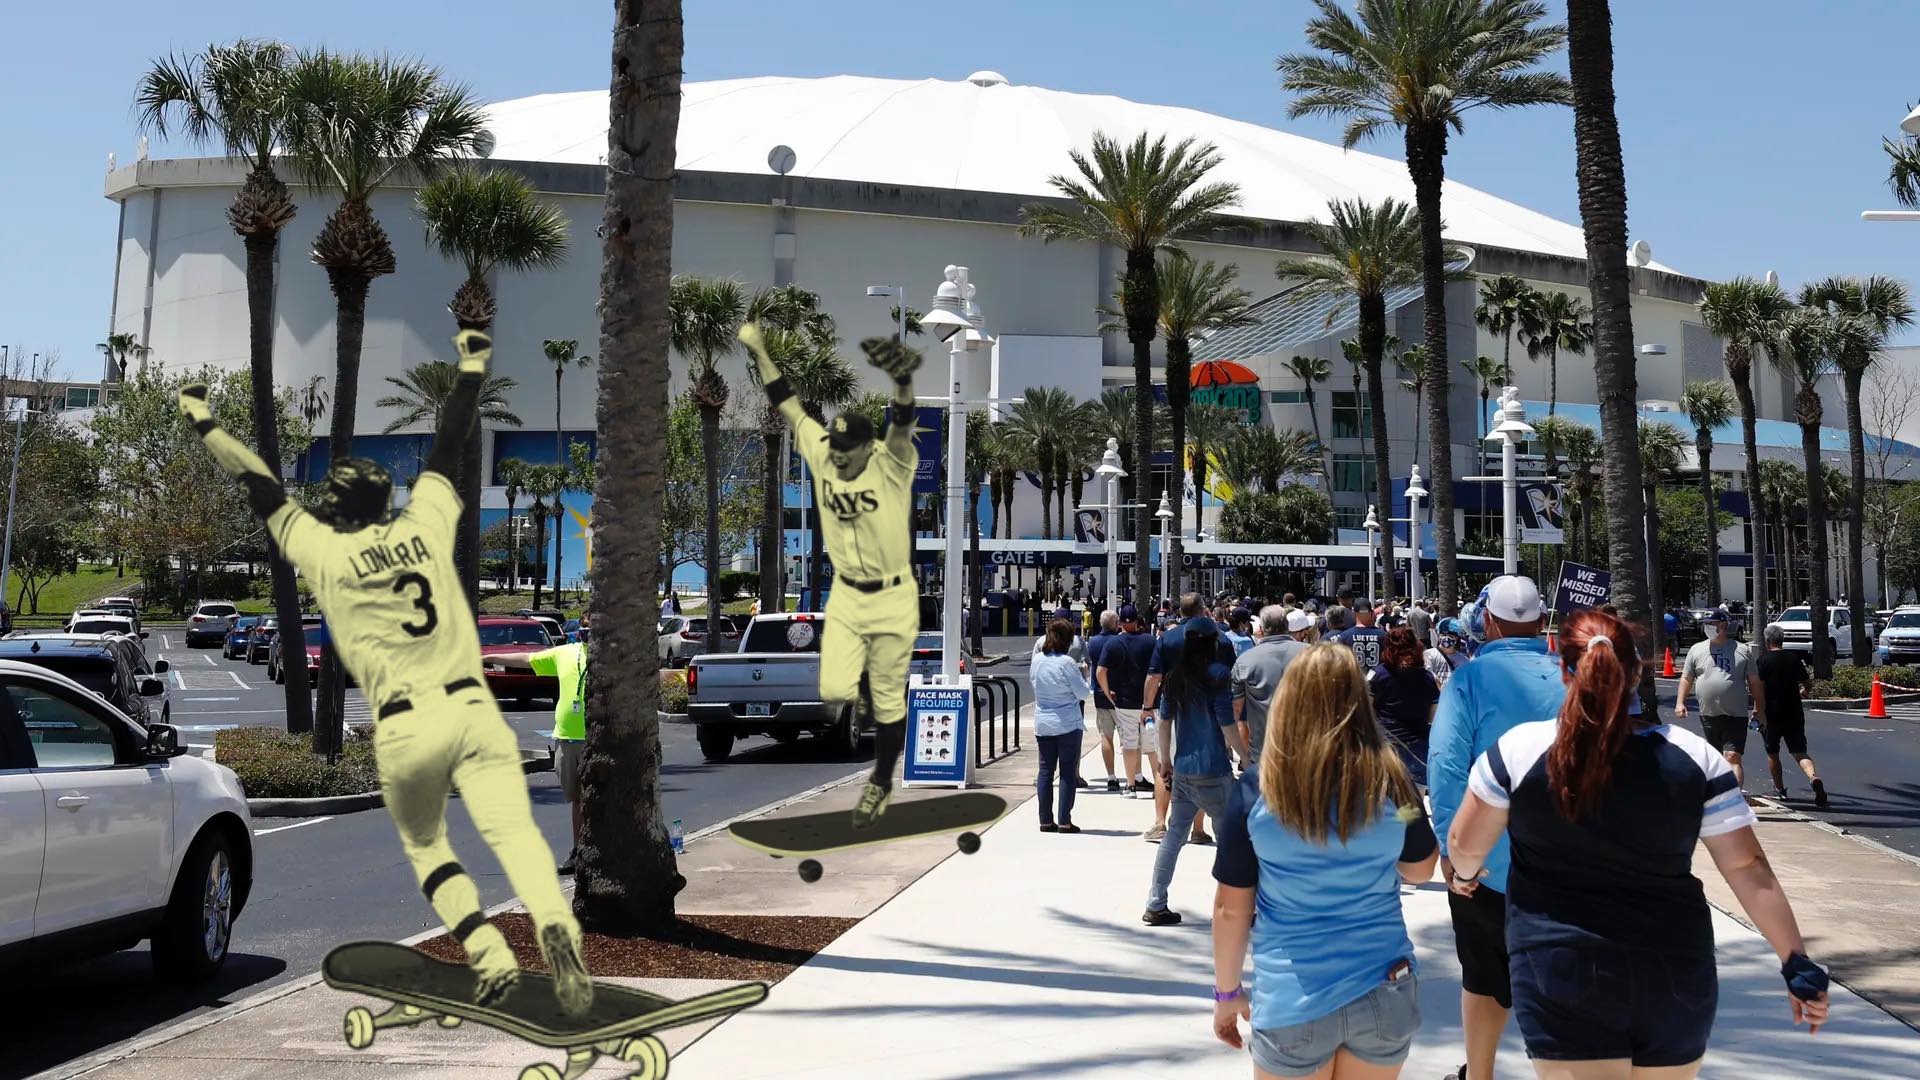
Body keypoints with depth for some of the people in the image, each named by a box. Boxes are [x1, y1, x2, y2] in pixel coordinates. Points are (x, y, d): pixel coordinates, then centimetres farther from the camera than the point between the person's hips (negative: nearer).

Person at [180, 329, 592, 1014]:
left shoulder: (321, 551, 6)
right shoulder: (426, 522, 10)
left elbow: (261, 487, 17)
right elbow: (449, 447, 20)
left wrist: (206, 426, 28)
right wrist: (472, 364, 31)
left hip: (403, 726, -1)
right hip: (472, 706, 1)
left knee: (424, 846, 18)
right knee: (514, 830, -11)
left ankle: (489, 956, -2)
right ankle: (555, 928, -39)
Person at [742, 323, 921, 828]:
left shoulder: (890, 465, -18)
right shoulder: (821, 455, -6)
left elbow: (903, 425, -38)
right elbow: (787, 402, -4)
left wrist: (903, 381, -59)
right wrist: (758, 349, -10)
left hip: (892, 599, -3)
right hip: (844, 596, 4)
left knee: (887, 700, 8)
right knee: (834, 691, -7)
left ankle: (881, 783, 29)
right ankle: (863, 702, 30)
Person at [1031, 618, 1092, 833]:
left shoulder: (1037, 660, 0)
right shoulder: (1067, 663, -16)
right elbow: (1083, 693, -10)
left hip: (1042, 724, 5)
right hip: (1068, 724, -5)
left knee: (1045, 770, 10)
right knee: (1068, 771, 2)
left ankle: (1045, 820, 12)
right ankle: (1064, 821, 0)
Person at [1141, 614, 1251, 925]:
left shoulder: (1174, 678, 7)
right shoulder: (1218, 674, -10)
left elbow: (1165, 721, 12)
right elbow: (1228, 726, -13)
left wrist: (1165, 761, 20)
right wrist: (1249, 760, -6)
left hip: (1181, 770, 6)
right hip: (1213, 772, -6)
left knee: (1174, 835, 11)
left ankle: (1155, 906, 12)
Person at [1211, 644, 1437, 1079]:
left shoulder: (1255, 791, -12)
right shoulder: (1392, 783, -8)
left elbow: (1230, 909, -4)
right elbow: (1420, 870, 10)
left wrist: (1227, 992, 8)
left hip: (1291, 999, -2)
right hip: (1384, 993, 2)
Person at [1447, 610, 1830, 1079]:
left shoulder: (1518, 749, -8)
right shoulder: (1695, 756, -3)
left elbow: (1465, 845, 2)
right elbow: (1747, 867, -3)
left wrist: (1464, 875, 24)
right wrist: (1797, 961, 3)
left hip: (1564, 977, -3)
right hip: (1676, 976, 4)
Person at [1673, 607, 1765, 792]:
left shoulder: (1742, 651, 3)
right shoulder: (1697, 650, 8)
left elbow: (1755, 682, 7)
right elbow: (1686, 678, 12)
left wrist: (1760, 710, 7)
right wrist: (1680, 702, 0)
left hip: (1735, 716, -3)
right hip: (1708, 715, 3)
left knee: (1733, 757, -13)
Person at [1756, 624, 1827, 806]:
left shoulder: (1763, 660, -7)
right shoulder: (1795, 658, 5)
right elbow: (1809, 685, 10)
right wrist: (1802, 693, 32)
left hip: (1772, 714, -3)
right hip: (1794, 713, 3)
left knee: (1772, 753, 15)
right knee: (1799, 752, 1)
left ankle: (1779, 789, 22)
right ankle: (1814, 778, -26)